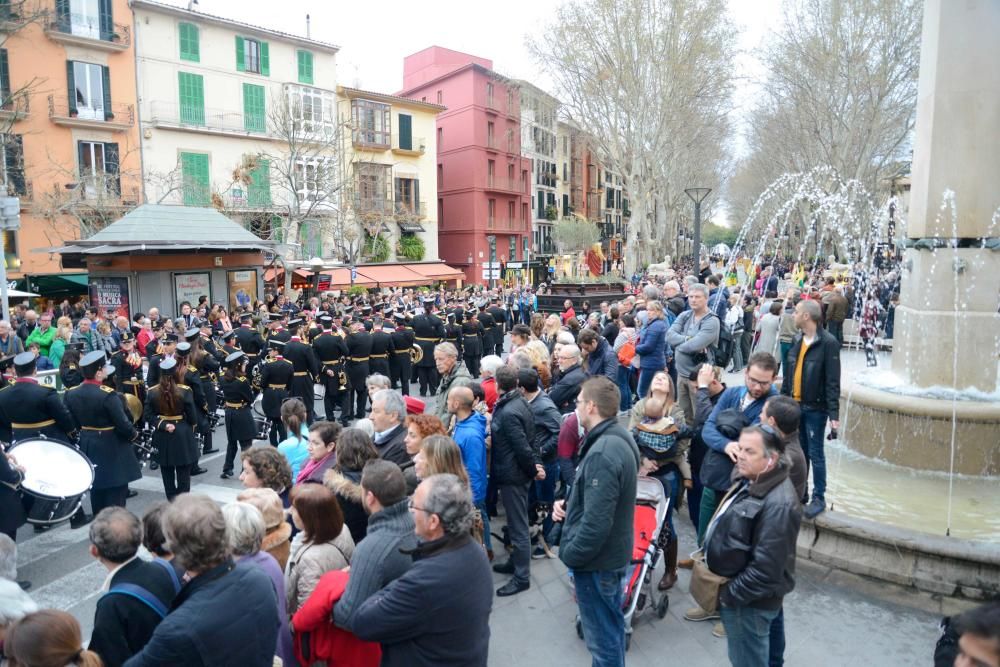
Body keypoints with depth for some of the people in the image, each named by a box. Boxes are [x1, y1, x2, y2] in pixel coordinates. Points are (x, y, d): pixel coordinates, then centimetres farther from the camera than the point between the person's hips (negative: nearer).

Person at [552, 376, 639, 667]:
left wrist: (570, 555, -16)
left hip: (596, 559, -10)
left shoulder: (603, 453, -29)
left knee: (601, 637, 8)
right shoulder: (616, 438, 3)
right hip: (611, 553, 10)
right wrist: (569, 504, 2)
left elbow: (596, 522, -30)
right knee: (611, 627, 25)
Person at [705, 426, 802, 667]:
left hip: (749, 602, -9)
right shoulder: (752, 482, 2)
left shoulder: (778, 504, -30)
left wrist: (729, 594, -18)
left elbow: (765, 569, -29)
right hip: (734, 592, 9)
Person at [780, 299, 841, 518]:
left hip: (815, 408, -6)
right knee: (799, 452, 16)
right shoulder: (797, 340, 7)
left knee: (815, 454, 3)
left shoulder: (828, 343, -15)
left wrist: (834, 413, -19)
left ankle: (819, 498, 16)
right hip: (795, 405, 6)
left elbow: (832, 381, -17)